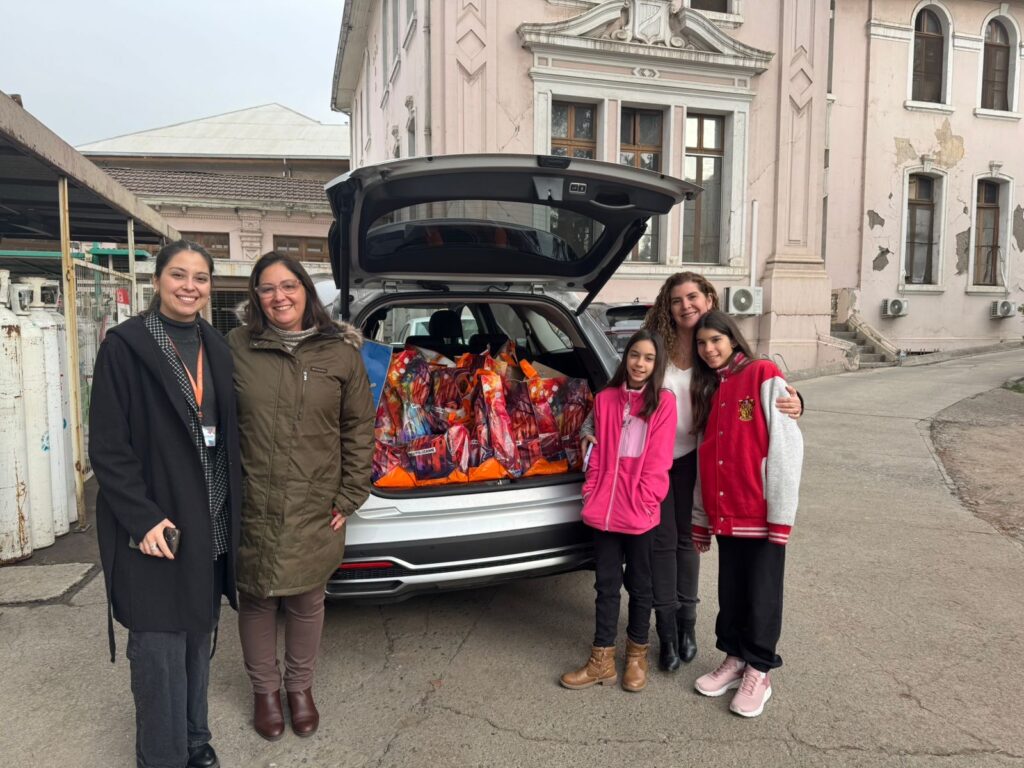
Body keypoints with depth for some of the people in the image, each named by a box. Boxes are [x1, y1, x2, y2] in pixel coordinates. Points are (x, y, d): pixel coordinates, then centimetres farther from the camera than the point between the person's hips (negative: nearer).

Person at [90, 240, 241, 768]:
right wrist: (143, 517, -17)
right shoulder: (125, 345, -8)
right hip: (155, 526, -5)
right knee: (160, 649, 2)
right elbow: (106, 446, -10)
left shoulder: (215, 347, 9)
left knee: (199, 636, 17)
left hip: (209, 523, 5)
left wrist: (229, 509, 8)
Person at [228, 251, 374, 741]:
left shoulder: (340, 350, -2)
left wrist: (350, 496, -2)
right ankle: (265, 689, 38)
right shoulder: (237, 347, -2)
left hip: (316, 509, 0)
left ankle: (299, 686, 38)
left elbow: (359, 426, 1)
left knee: (307, 601, 14)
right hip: (251, 507, 0)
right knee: (256, 599, 14)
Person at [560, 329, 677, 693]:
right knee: (606, 584, 12)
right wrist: (590, 495, 2)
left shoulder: (664, 402, -4)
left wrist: (643, 500, -13)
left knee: (639, 584, 13)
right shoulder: (605, 399, 6)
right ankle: (602, 659, 24)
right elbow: (598, 453, 8)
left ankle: (636, 654, 31)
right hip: (604, 509, 3)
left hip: (640, 511, -3)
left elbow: (658, 460, -8)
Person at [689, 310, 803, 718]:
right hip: (724, 513, 6)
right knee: (730, 591, 14)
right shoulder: (709, 389, 14)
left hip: (761, 512, -6)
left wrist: (781, 513, -16)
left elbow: (786, 445, -12)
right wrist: (701, 517, 14)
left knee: (761, 593, 6)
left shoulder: (764, 376, -6)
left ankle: (759, 673, 20)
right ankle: (734, 659, 30)